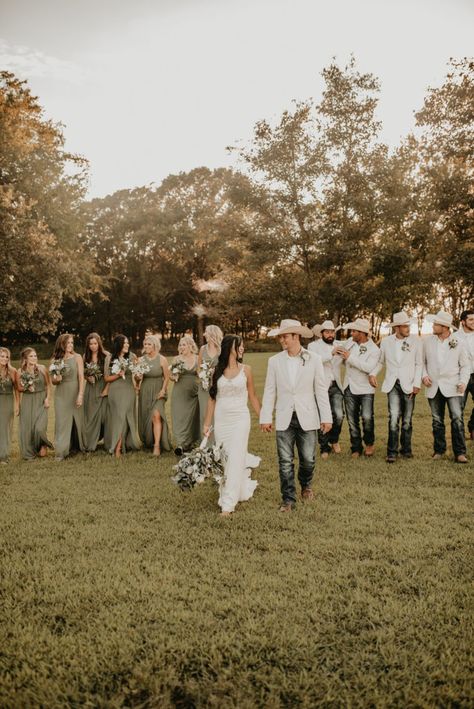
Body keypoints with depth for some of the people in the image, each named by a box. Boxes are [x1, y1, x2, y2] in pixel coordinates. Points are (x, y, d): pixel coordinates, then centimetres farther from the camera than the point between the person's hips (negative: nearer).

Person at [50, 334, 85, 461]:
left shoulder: (77, 357, -2)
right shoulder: (54, 360, 3)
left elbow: (81, 377, -7)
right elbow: (53, 381, 10)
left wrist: (80, 395, -15)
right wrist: (56, 379, -13)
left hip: (75, 393, -1)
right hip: (61, 395, 1)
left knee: (77, 420, 8)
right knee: (62, 421, -1)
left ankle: (77, 446, 25)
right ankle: (61, 451, 1)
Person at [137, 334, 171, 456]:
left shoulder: (162, 360, -5)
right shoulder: (141, 360, 4)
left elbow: (167, 377, -2)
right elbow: (138, 378, 11)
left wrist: (163, 390, -14)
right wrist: (138, 377, -11)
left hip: (158, 391, -4)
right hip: (145, 391, 4)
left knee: (156, 415, -20)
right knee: (144, 417, 7)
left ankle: (157, 446, -19)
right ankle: (147, 442, 28)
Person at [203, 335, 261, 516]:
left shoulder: (245, 370, 0)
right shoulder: (217, 371, 3)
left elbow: (252, 396, 7)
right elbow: (212, 398, 7)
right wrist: (207, 423, 6)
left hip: (240, 419, -2)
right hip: (221, 419, 2)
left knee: (235, 460, -6)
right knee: (223, 459, 9)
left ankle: (228, 503, 0)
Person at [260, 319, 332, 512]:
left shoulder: (314, 359, -2)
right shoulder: (275, 361, 2)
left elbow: (321, 390, 0)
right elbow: (269, 391, 4)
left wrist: (326, 417, -3)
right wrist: (265, 417, 0)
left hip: (307, 418, -1)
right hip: (284, 420, 1)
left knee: (308, 459, 7)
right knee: (285, 462, 3)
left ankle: (306, 485, 37)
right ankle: (288, 499, 17)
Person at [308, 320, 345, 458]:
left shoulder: (340, 345, 12)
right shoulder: (313, 345, -1)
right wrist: (331, 353, -28)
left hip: (336, 386, 3)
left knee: (339, 416, -10)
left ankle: (334, 439, 20)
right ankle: (325, 448, 20)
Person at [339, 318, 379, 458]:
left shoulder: (374, 349, -10)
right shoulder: (350, 341, 3)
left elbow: (369, 367, -26)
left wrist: (350, 357, -24)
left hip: (365, 389, -4)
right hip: (349, 388, 4)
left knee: (367, 417, -16)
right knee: (352, 420, 7)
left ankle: (369, 443, 11)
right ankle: (356, 448, 21)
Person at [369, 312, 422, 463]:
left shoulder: (415, 341, 1)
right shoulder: (386, 341, 4)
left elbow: (419, 364, 3)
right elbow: (380, 361, 15)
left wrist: (417, 384, -4)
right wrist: (372, 373, -2)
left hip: (408, 386, 0)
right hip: (392, 384, 0)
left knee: (407, 420, 8)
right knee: (393, 418, -12)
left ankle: (406, 449, 24)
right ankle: (392, 452, -4)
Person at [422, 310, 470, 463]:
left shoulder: (457, 342, -1)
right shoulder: (428, 341, 4)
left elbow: (465, 365, 3)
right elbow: (422, 361, 12)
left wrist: (463, 381, -10)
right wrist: (424, 375, -5)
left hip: (452, 387, -2)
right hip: (433, 387, 2)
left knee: (457, 419, -9)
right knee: (437, 421, 10)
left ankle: (460, 453, -2)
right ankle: (439, 450, 21)